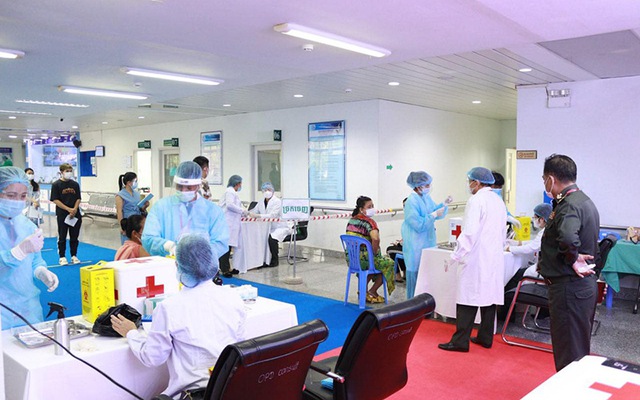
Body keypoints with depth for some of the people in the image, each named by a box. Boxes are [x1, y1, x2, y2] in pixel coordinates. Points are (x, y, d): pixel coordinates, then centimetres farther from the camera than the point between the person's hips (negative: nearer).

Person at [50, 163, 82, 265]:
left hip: (75, 214, 3)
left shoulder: (75, 184, 8)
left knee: (74, 237, 9)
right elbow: (55, 200, -8)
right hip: (62, 214, -3)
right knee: (62, 237, 4)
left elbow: (78, 199, 7)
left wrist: (75, 209, -10)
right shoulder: (56, 184, -3)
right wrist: (68, 209, -15)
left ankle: (74, 256, 19)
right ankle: (62, 257, 14)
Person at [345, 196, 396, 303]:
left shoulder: (351, 220, 7)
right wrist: (375, 253, -16)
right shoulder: (369, 221, -17)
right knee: (388, 263, 16)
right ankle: (372, 292, 16)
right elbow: (375, 239, -34)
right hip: (364, 260, -8)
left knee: (379, 261, 34)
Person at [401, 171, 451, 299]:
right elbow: (419, 224, -23)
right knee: (416, 272, 0)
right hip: (416, 244, -8)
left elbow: (436, 212, 15)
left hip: (428, 242, 9)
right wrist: (434, 215, -21)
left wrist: (444, 204, -1)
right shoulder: (411, 202, -20)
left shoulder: (426, 197, 6)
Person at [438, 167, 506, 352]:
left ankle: (460, 341, -2)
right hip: (495, 258, 8)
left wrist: (456, 255, -13)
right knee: (490, 296, 12)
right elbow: (503, 231, 19)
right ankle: (485, 337, 20)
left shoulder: (476, 200, -12)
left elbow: (469, 232, -19)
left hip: (476, 258, -8)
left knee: (468, 299, -5)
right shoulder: (499, 201, 13)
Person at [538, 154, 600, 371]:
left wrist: (572, 260, -24)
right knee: (579, 347, 22)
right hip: (584, 285, 10)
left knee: (569, 352, 1)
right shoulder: (583, 200, 12)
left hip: (569, 287, -10)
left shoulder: (569, 205, -21)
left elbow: (567, 237, -41)